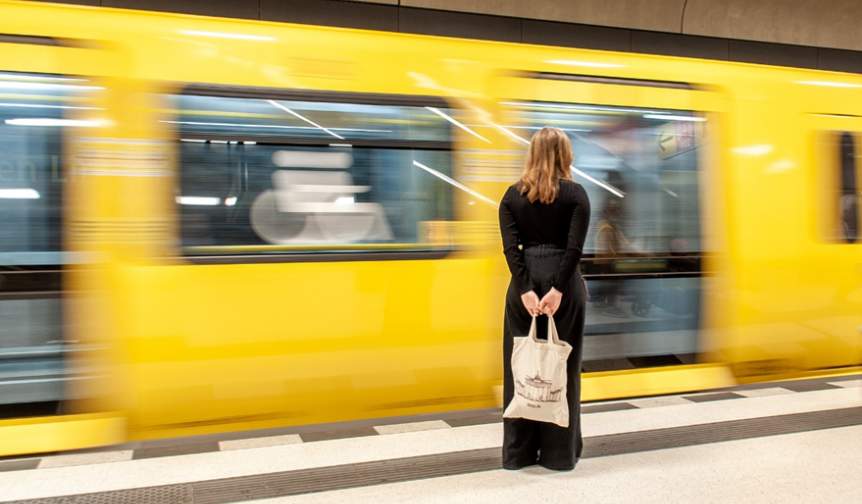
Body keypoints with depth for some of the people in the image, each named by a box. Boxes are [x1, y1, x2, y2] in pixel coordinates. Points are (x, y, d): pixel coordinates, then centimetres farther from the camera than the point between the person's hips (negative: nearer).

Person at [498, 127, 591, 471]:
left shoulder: (512, 195, 4)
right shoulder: (576, 194, -1)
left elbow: (510, 247, -6)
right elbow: (575, 247, -13)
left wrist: (526, 290, -11)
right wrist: (558, 289, -16)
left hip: (524, 282, 2)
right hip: (563, 281, -1)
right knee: (561, 365, 7)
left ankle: (519, 451, 17)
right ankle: (560, 451, 15)